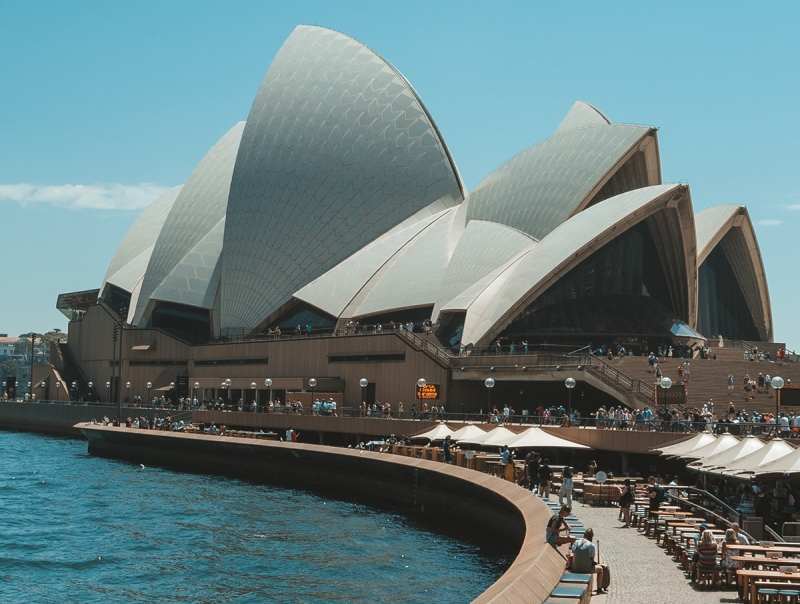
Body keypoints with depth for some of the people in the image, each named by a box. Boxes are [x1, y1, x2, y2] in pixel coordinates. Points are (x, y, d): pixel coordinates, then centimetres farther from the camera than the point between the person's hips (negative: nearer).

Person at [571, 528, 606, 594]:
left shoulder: (576, 542, -1)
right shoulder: (592, 545, -12)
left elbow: (573, 552, 11)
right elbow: (592, 558, -5)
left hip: (575, 568, 5)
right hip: (586, 569, -5)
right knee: (600, 569, 23)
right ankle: (599, 589, 26)